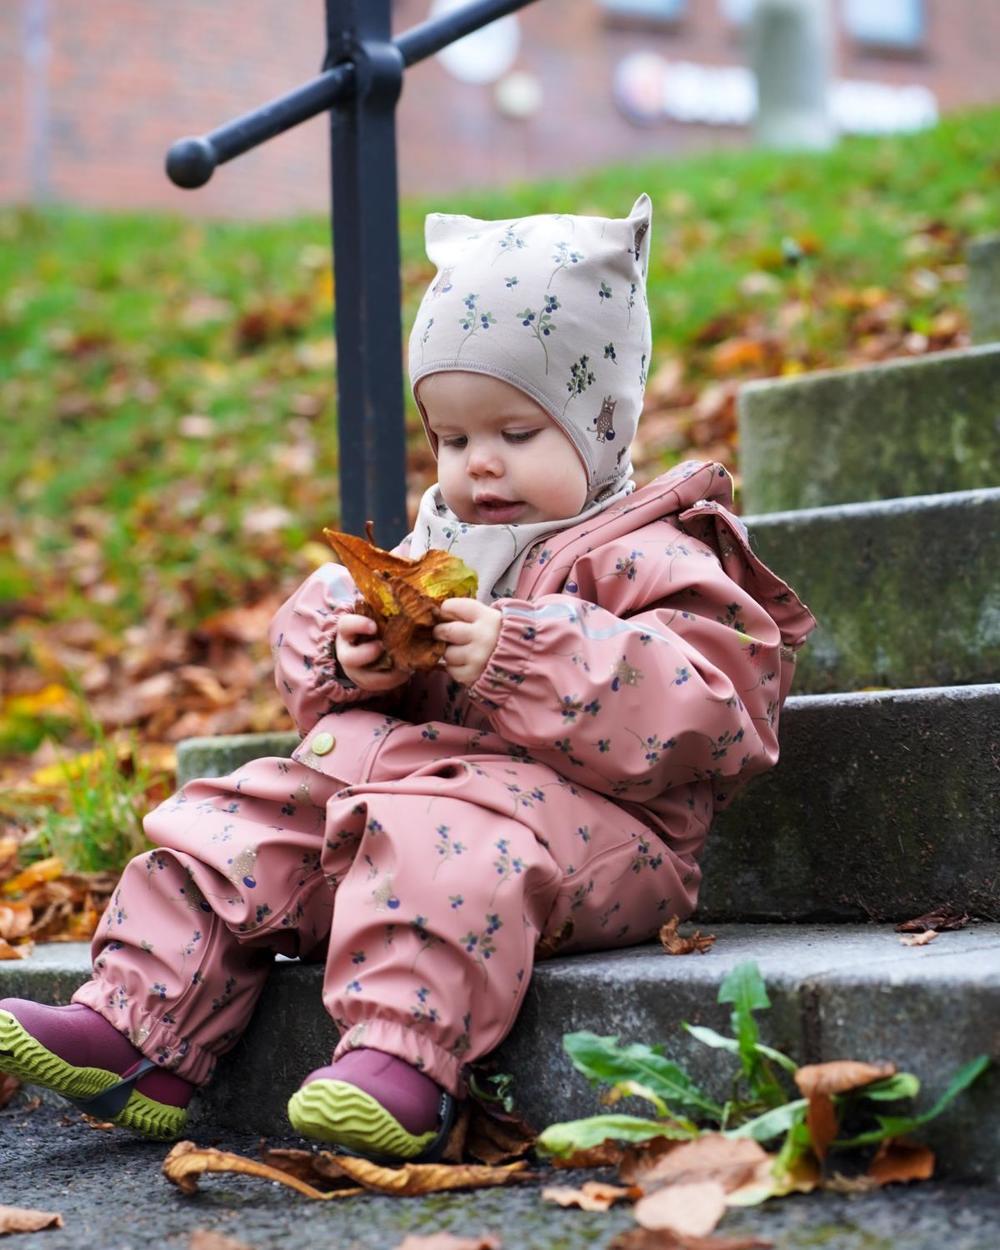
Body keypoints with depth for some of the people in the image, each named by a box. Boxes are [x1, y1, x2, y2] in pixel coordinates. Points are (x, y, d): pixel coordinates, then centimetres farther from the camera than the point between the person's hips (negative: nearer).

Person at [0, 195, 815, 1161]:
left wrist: (521, 657, -27)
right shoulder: (433, 543, 19)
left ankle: (401, 1060, -46)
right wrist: (350, 660, -2)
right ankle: (136, 1028, -6)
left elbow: (697, 709, -20)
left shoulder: (650, 560, -5)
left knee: (445, 841, -39)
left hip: (581, 809, -8)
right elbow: (303, 629, 24)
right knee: (233, 827, -4)